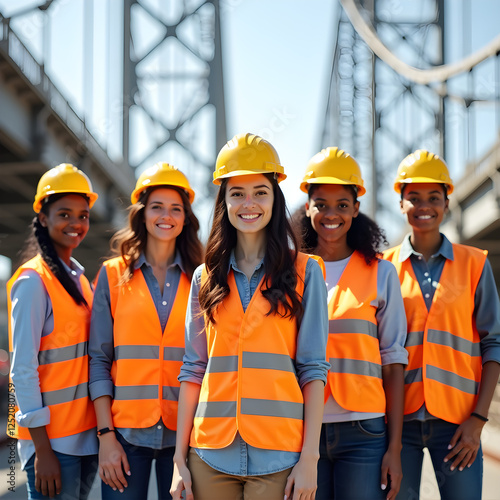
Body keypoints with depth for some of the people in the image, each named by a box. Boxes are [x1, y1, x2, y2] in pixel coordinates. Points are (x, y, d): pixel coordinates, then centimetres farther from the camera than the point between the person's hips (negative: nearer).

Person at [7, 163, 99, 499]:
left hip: (85, 435, 7)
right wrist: (42, 451, -17)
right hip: (52, 441, -7)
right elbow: (22, 369, -14)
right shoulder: (33, 280, -10)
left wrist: (103, 432, 10)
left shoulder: (80, 279, 12)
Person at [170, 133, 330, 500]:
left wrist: (309, 457, -7)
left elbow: (313, 369, 0)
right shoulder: (206, 277, 11)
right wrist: (180, 459, 5)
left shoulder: (303, 272, 3)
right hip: (212, 456, 2)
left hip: (277, 457, -2)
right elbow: (194, 369, 10)